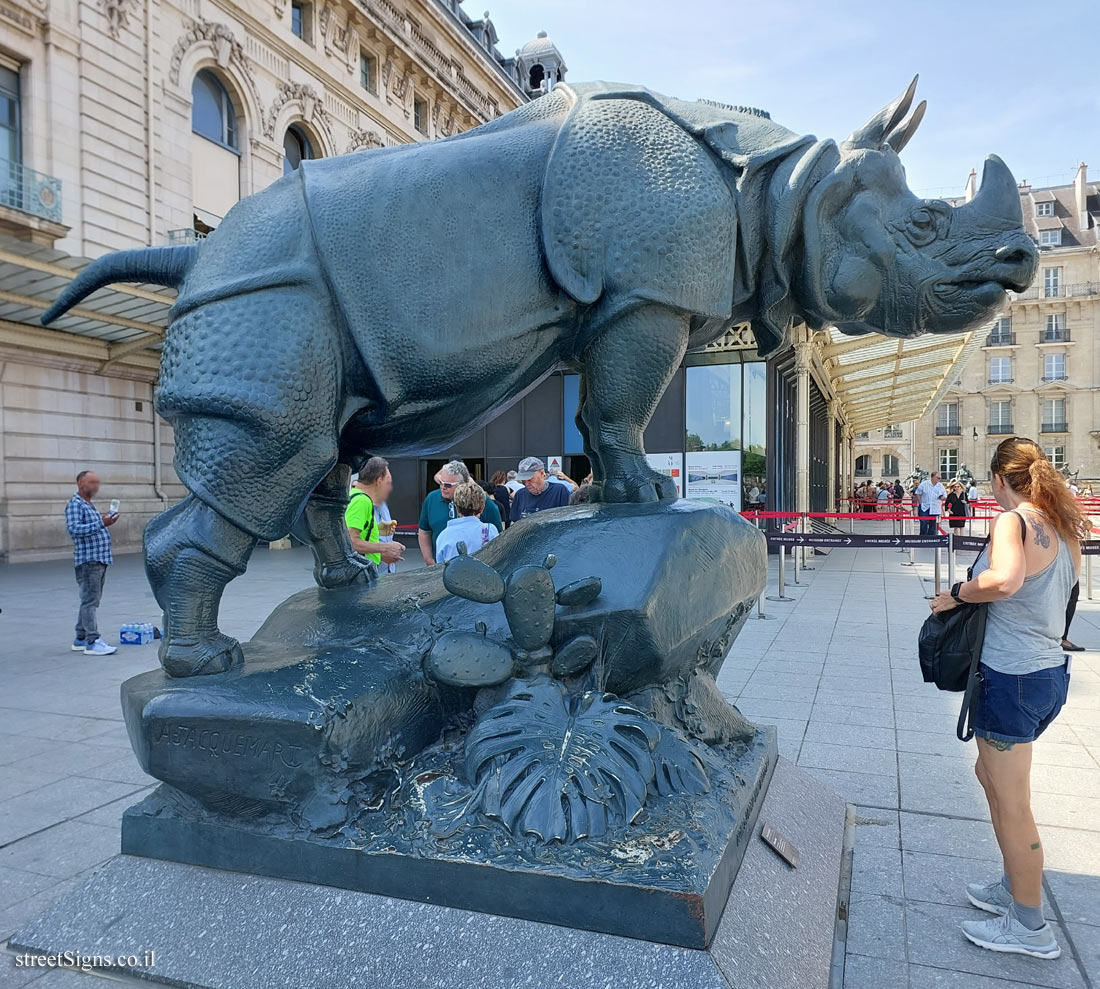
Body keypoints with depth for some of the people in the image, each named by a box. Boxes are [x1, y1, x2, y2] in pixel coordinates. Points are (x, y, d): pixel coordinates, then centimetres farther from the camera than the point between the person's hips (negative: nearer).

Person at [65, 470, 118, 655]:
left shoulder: (91, 505, 21)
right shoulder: (75, 504, -9)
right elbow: (74, 529, -22)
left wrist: (106, 522, 14)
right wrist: (101, 524, -26)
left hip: (100, 559, 10)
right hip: (87, 559, -10)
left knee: (91, 600, 12)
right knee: (90, 600, -11)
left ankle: (81, 639, 19)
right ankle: (92, 642, -12)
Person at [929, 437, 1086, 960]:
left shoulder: (1013, 521, -18)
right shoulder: (1063, 529, 9)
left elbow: (1004, 580, -38)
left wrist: (956, 593, -22)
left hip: (1012, 677, -9)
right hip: (1050, 669, 10)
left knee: (1012, 804, 5)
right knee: (990, 774, 25)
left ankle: (1030, 927, 20)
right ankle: (1014, 887, 38)